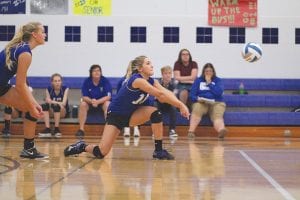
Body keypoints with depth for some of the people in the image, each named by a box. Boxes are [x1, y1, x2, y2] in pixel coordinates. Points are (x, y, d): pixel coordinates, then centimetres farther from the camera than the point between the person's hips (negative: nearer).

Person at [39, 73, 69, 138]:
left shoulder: (65, 89, -9)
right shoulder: (49, 89, -2)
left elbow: (64, 103, -19)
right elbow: (48, 101, -12)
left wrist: (52, 101, -27)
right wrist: (57, 102, -29)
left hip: (63, 111, -3)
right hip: (52, 112, 3)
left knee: (56, 106, -35)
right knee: (44, 106, -28)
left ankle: (56, 129, -29)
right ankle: (47, 129, -34)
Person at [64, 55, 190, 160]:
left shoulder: (151, 81, -2)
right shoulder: (137, 80, -26)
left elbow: (166, 94, -16)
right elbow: (160, 94, -33)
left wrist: (180, 104, -33)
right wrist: (180, 104, -33)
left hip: (131, 114, 7)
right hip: (115, 115, -7)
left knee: (156, 113, -19)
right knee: (101, 153, -18)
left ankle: (158, 151, -9)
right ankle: (83, 147, 15)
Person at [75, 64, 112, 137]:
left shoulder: (105, 81, -15)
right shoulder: (87, 81, -10)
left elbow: (108, 96, -19)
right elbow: (84, 97, -12)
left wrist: (97, 101, -36)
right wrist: (91, 101, -36)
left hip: (102, 102, -2)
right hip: (90, 102, 2)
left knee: (107, 105, -34)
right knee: (82, 104, -27)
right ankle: (81, 129, -24)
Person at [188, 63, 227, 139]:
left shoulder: (218, 80, 14)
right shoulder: (198, 80, 16)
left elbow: (219, 92, -5)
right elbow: (192, 94, 7)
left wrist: (209, 83, -3)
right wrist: (197, 98, -14)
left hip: (216, 103, -1)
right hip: (201, 102, 1)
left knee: (217, 115, -33)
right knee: (196, 111, -35)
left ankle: (221, 130, -64)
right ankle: (191, 131, -51)